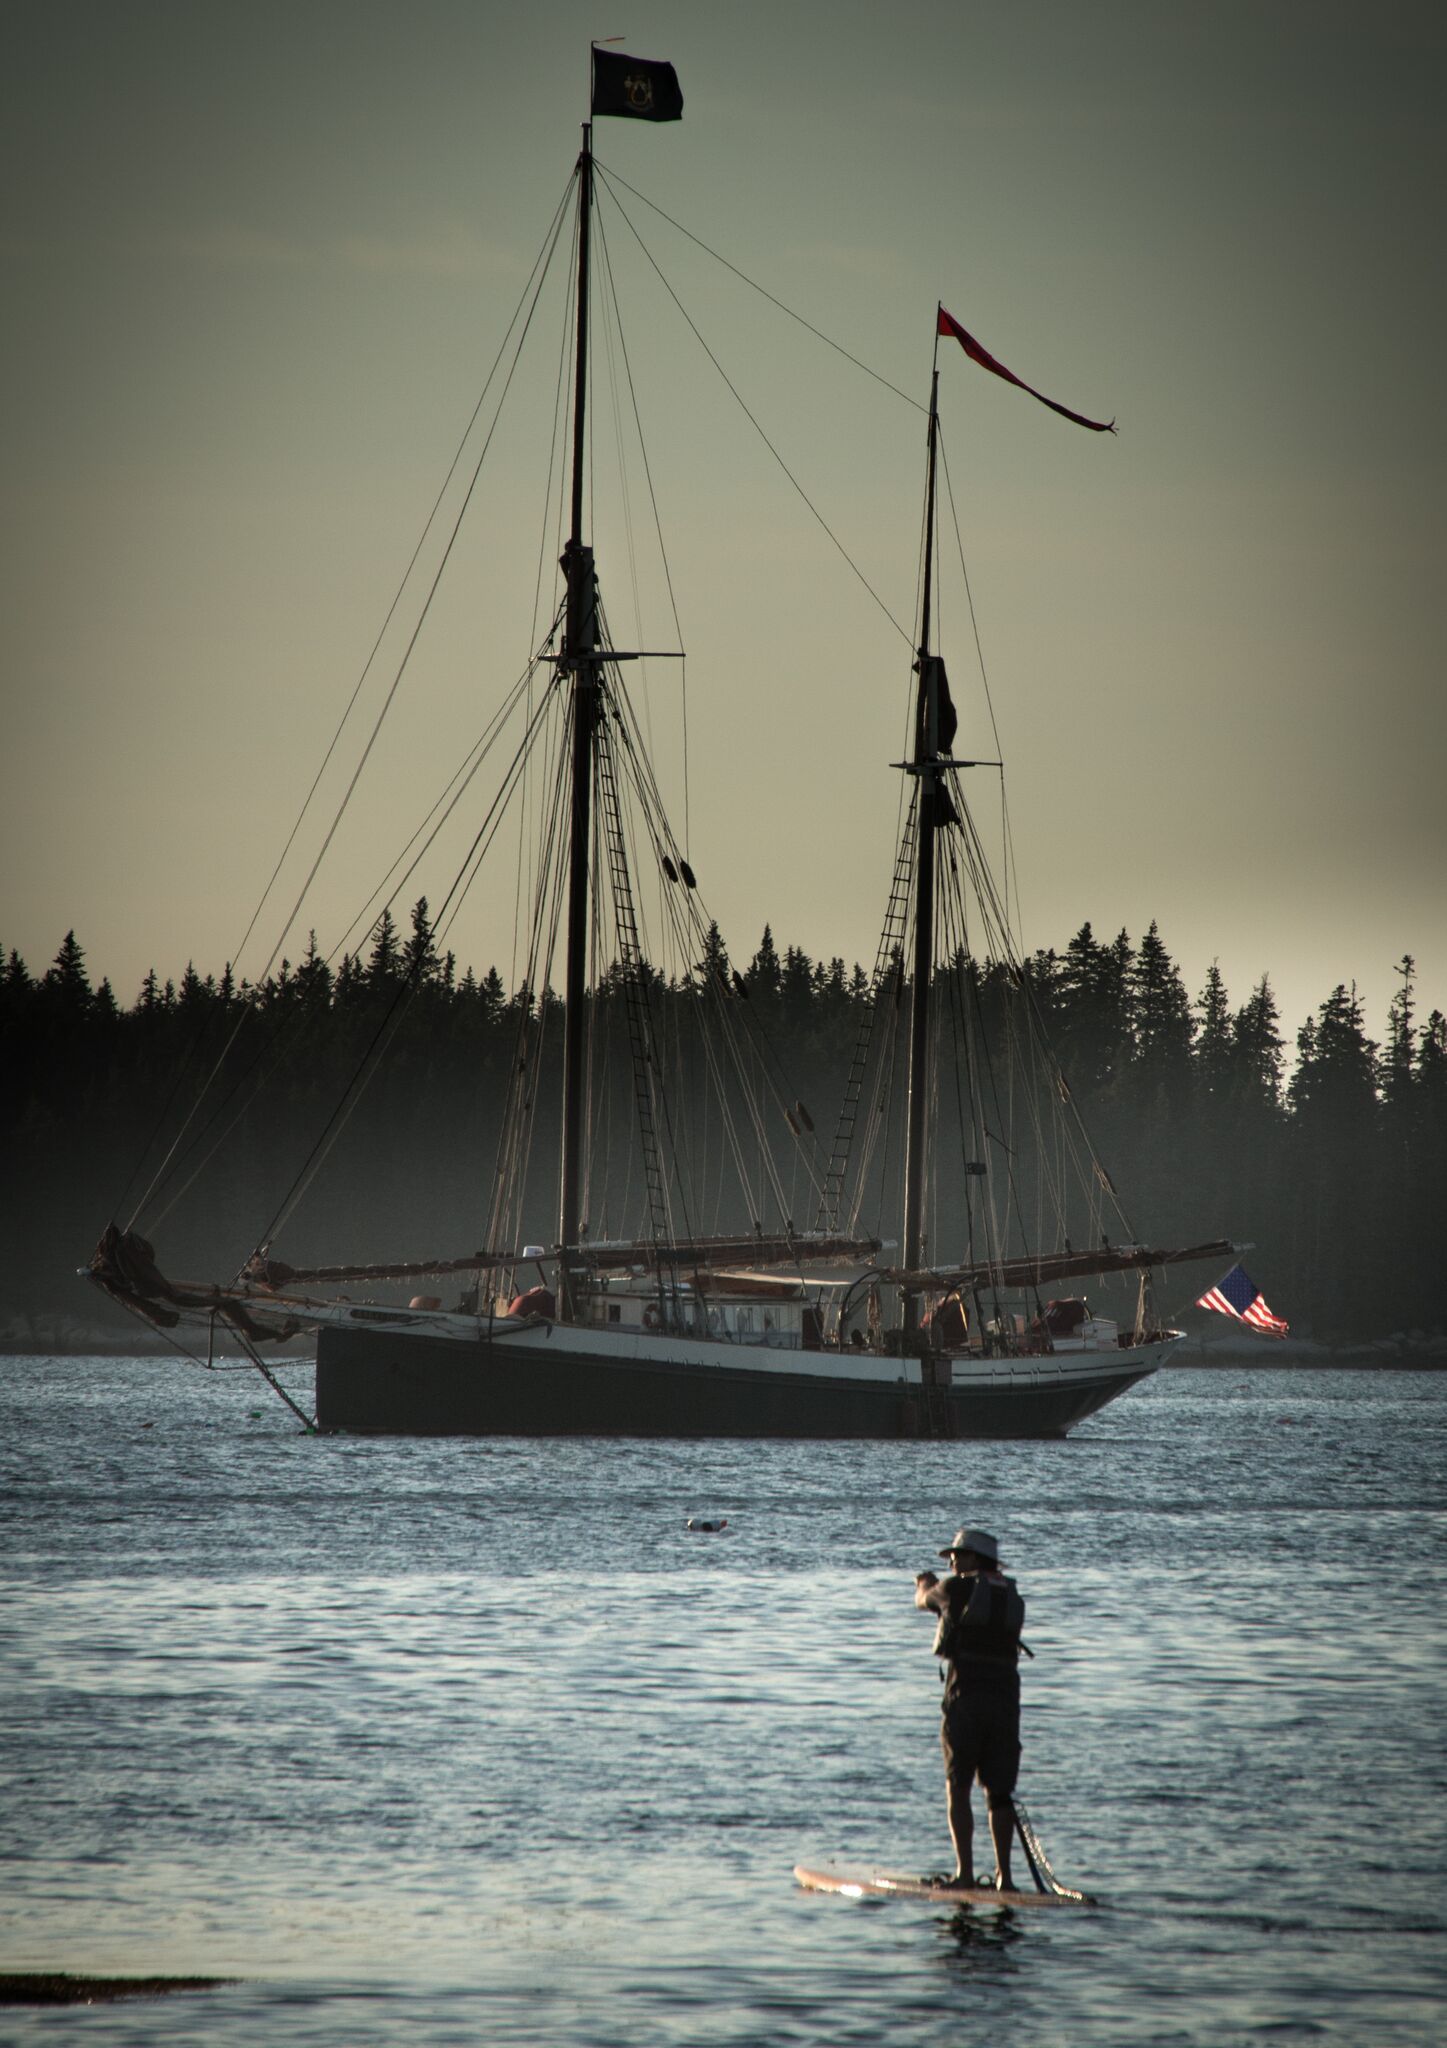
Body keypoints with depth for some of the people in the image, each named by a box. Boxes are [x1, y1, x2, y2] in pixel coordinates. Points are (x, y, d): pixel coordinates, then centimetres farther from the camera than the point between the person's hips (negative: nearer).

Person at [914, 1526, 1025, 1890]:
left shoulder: (958, 1589, -3)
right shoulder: (1012, 1598, 12)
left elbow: (924, 1600, 17)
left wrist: (925, 1584, 43)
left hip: (966, 1699, -4)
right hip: (1006, 1699, 4)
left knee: (958, 1788, 2)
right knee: (999, 1792, 8)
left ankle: (965, 1870, -6)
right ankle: (1003, 1873, 5)